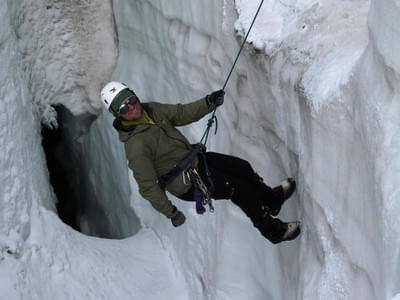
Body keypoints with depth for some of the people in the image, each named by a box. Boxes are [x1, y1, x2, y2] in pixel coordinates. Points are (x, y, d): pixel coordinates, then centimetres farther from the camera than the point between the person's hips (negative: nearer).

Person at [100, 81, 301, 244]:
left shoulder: (151, 110, -6)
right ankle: (274, 231, 14)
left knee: (242, 168, 13)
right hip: (187, 184, -8)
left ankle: (272, 198, 40)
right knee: (238, 188, -6)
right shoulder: (136, 146, -30)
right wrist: (170, 212, -25)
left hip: (193, 159, 8)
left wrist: (208, 103, -13)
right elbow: (147, 186, -26)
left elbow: (182, 114, 3)